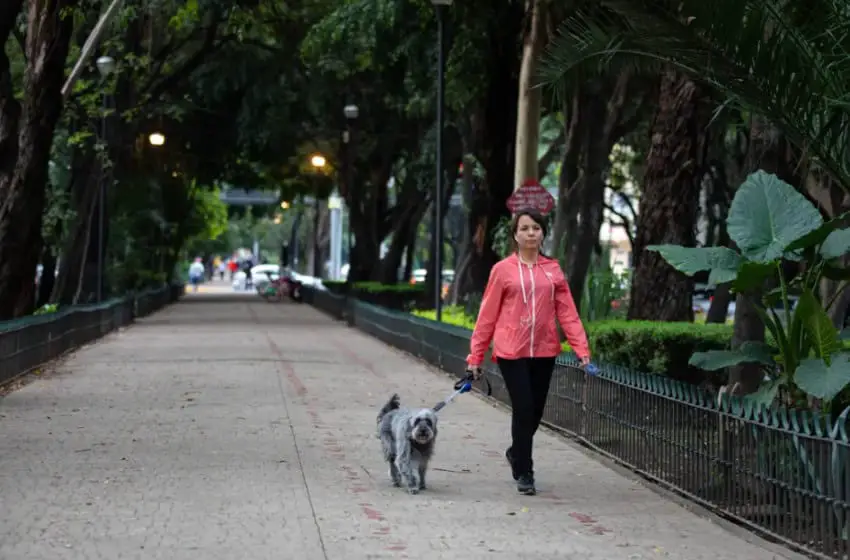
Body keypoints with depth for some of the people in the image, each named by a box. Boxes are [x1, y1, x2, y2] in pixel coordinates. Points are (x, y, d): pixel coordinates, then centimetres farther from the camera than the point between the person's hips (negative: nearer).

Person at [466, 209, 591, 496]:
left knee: (536, 411, 10)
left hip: (544, 352, 3)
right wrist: (475, 356, 1)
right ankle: (524, 473, 6)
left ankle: (517, 452, 39)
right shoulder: (502, 270, -1)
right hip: (511, 352, -3)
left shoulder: (553, 270, 6)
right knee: (523, 409, -8)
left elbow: (567, 312, 2)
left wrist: (582, 349, -7)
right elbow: (487, 315, 1)